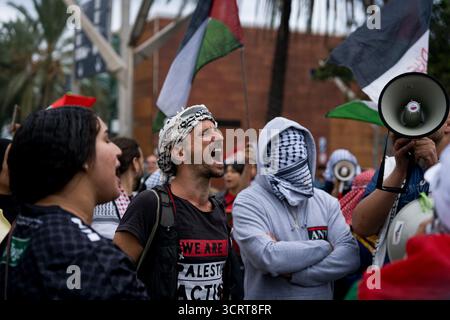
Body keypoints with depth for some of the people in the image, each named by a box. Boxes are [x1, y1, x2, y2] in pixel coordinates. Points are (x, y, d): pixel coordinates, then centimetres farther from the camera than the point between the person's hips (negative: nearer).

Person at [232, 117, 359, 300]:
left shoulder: (326, 202, -1)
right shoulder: (248, 202, -13)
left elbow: (350, 254, -13)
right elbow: (268, 257, -26)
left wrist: (295, 274, -23)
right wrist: (326, 247, -15)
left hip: (322, 295, 3)